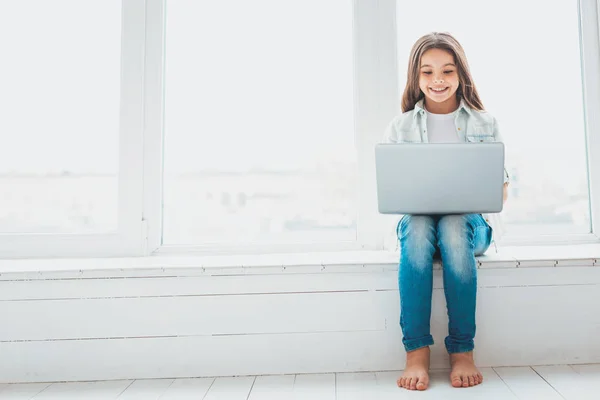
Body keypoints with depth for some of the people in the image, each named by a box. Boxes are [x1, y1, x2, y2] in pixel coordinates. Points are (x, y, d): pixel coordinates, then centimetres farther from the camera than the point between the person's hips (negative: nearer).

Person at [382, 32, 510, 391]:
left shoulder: (485, 123, 9)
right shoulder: (401, 127, 8)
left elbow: (500, 189, 8)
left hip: (469, 221, 0)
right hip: (418, 220, 1)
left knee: (453, 228, -35)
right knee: (418, 227, -35)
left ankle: (463, 351, -24)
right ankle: (417, 351, -31)